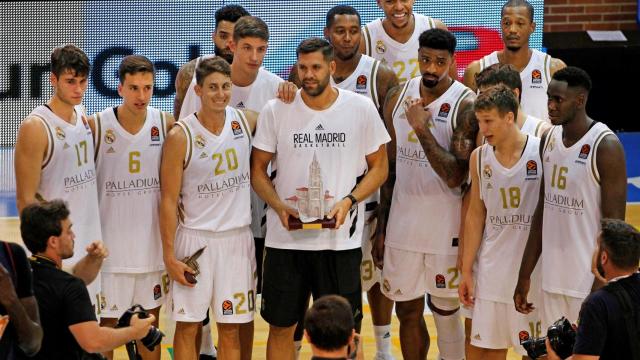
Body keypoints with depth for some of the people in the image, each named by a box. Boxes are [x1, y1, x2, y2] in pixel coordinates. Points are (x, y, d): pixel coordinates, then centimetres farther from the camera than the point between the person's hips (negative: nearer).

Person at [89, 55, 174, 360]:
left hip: (152, 246, 3)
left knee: (150, 326, 13)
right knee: (106, 326, 4)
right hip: (110, 250, -3)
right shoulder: (96, 127, -11)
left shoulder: (166, 125, -2)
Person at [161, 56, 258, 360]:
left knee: (231, 328, 8)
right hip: (194, 239, -3)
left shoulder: (247, 122, 1)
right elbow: (169, 199, -8)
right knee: (187, 325, 1)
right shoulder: (180, 136, -10)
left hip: (237, 238, 3)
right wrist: (169, 255, -11)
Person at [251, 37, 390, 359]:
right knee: (280, 326, 7)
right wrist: (279, 207, -12)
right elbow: (257, 169, 6)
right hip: (285, 238, 1)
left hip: (341, 239, -1)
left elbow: (378, 167, 6)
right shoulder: (275, 111, 0)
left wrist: (348, 201, -11)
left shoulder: (361, 109, -1)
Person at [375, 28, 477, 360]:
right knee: (407, 310, 11)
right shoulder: (398, 97, 3)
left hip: (446, 227, -4)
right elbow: (390, 166, 10)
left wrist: (422, 128, -25)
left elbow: (455, 176, -19)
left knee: (445, 311, 6)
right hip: (403, 223, 4)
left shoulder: (466, 105, -13)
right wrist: (381, 228, 11)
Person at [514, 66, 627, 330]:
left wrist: (600, 291, -19)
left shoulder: (606, 147, -14)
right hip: (552, 279, 7)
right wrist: (524, 276, 14)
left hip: (590, 284, -7)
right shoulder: (549, 139, 8)